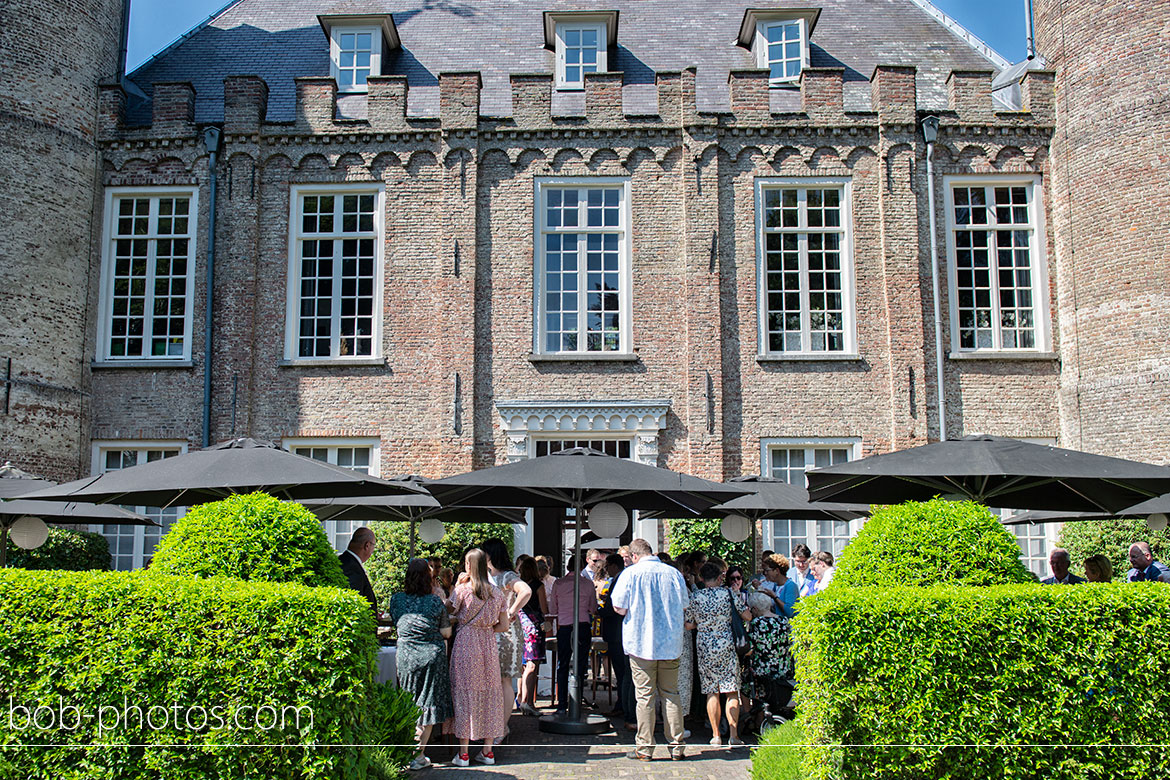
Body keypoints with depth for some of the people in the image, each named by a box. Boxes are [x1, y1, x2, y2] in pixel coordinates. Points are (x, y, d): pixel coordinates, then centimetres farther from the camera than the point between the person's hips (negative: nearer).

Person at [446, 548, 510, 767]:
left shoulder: (463, 590, -8)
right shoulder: (497, 593, 5)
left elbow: (448, 610, 6)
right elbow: (504, 626, 6)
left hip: (466, 644, -3)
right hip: (489, 646, 4)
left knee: (465, 693, 3)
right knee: (489, 693, 10)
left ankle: (463, 753, 6)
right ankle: (488, 750, 14)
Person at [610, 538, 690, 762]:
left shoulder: (631, 573, -7)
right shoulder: (674, 573, 2)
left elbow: (619, 608, -8)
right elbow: (684, 608, 10)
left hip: (642, 643, -3)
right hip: (670, 644, 3)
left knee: (645, 697, 2)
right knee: (671, 695, 11)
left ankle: (645, 748, 6)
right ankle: (677, 747, 13)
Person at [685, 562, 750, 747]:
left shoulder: (695, 598, -2)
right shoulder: (729, 593, -3)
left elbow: (689, 625, 5)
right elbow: (747, 616, 0)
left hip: (704, 648, 1)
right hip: (727, 645, 0)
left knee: (711, 692, 7)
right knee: (732, 691, 6)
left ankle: (716, 735, 6)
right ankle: (733, 734, 4)